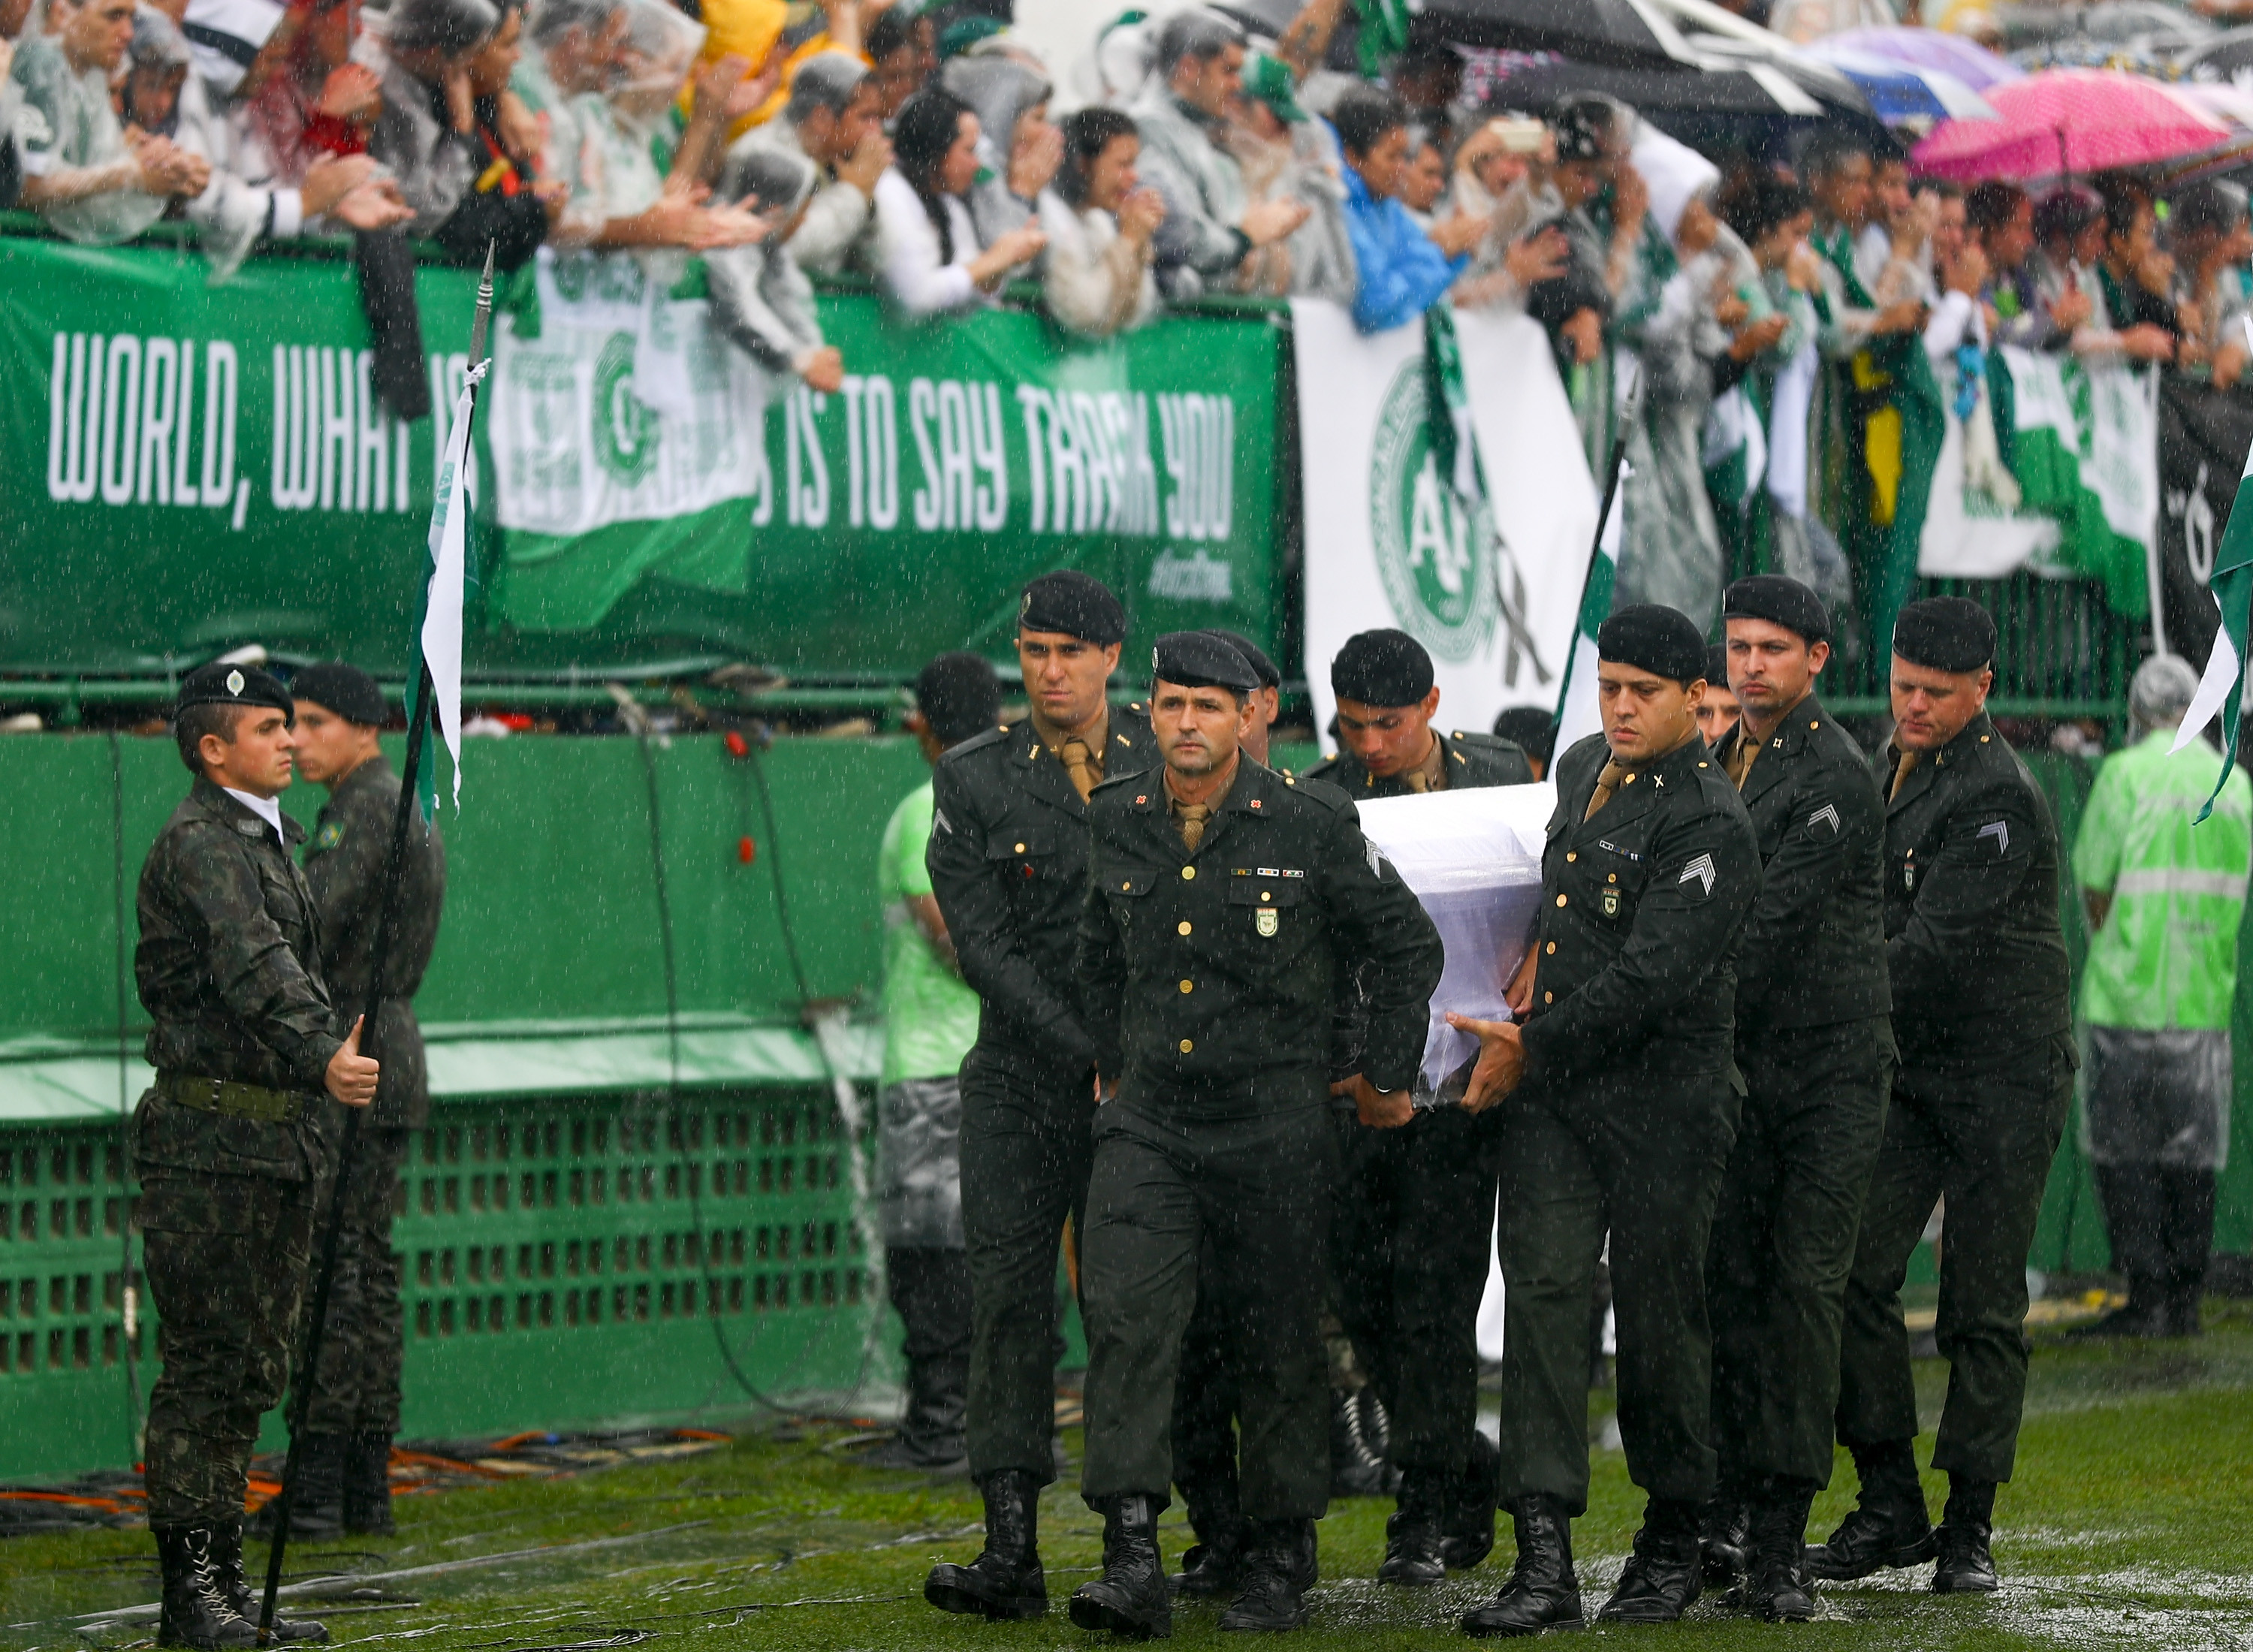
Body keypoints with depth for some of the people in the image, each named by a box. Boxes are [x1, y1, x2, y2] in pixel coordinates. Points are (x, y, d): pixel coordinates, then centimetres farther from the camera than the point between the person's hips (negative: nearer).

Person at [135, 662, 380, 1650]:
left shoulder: (263, 844, 20)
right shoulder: (198, 845, -12)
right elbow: (254, 972, -28)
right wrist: (323, 1058, -42)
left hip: (279, 1140, 9)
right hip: (211, 1134, -9)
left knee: (252, 1371, 10)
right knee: (203, 1366, -8)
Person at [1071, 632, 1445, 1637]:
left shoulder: (1311, 823, -7)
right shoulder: (1114, 823, 4)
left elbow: (1406, 944, 3)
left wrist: (1386, 1076, 5)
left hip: (1275, 1126, -2)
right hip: (1148, 1120, 3)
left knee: (1279, 1339, 5)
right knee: (1125, 1317, -14)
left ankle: (1281, 1562, 19)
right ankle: (1132, 1562, -18)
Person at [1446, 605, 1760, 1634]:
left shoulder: (1710, 824, -13)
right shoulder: (1582, 768, 12)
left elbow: (1650, 976, -21)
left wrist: (1529, 1046, -17)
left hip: (1661, 1100, -6)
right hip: (1548, 1088, 6)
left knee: (1658, 1317, 4)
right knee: (1541, 1292, -7)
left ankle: (1672, 1547, 23)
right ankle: (1544, 1560, -12)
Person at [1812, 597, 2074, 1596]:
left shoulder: (1998, 797, -16)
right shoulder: (1891, 770, 12)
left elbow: (1935, 947, -22)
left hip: (2004, 1072, -7)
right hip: (1908, 1065, 7)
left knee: (1983, 1306, -2)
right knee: (1856, 1273, -4)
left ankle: (1969, 1526, 6)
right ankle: (1890, 1506, 3)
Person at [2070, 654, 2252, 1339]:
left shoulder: (2124, 775, -8)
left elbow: (2094, 886, -6)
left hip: (2127, 997, -5)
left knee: (2123, 1149, 1)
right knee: (2191, 1153, 10)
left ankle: (2147, 1297, -4)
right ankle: (2185, 1300, 10)